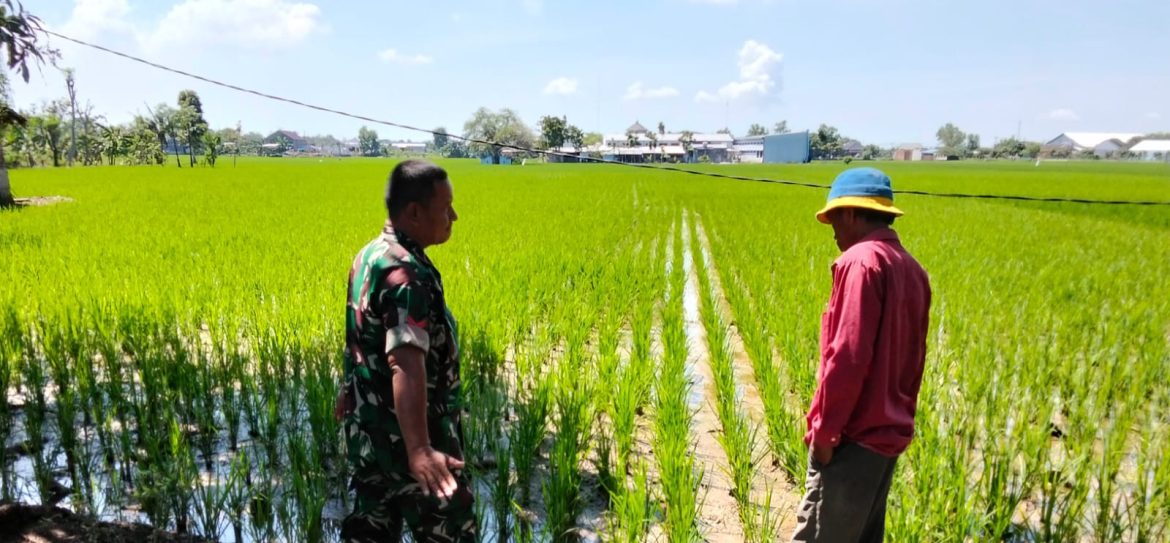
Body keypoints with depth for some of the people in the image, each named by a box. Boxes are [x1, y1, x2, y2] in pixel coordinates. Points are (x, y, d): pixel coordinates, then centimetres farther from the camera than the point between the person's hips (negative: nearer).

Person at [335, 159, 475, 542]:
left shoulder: (370, 255, 6)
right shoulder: (407, 273, -24)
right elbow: (405, 364, -36)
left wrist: (348, 393, 30)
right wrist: (418, 448, -43)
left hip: (367, 430, 9)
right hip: (405, 437, -9)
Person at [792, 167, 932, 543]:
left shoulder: (861, 261, -15)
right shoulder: (912, 270, 11)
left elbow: (848, 355, -21)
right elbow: (913, 360, 15)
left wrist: (824, 428, -14)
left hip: (854, 435, -9)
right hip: (888, 433, 9)